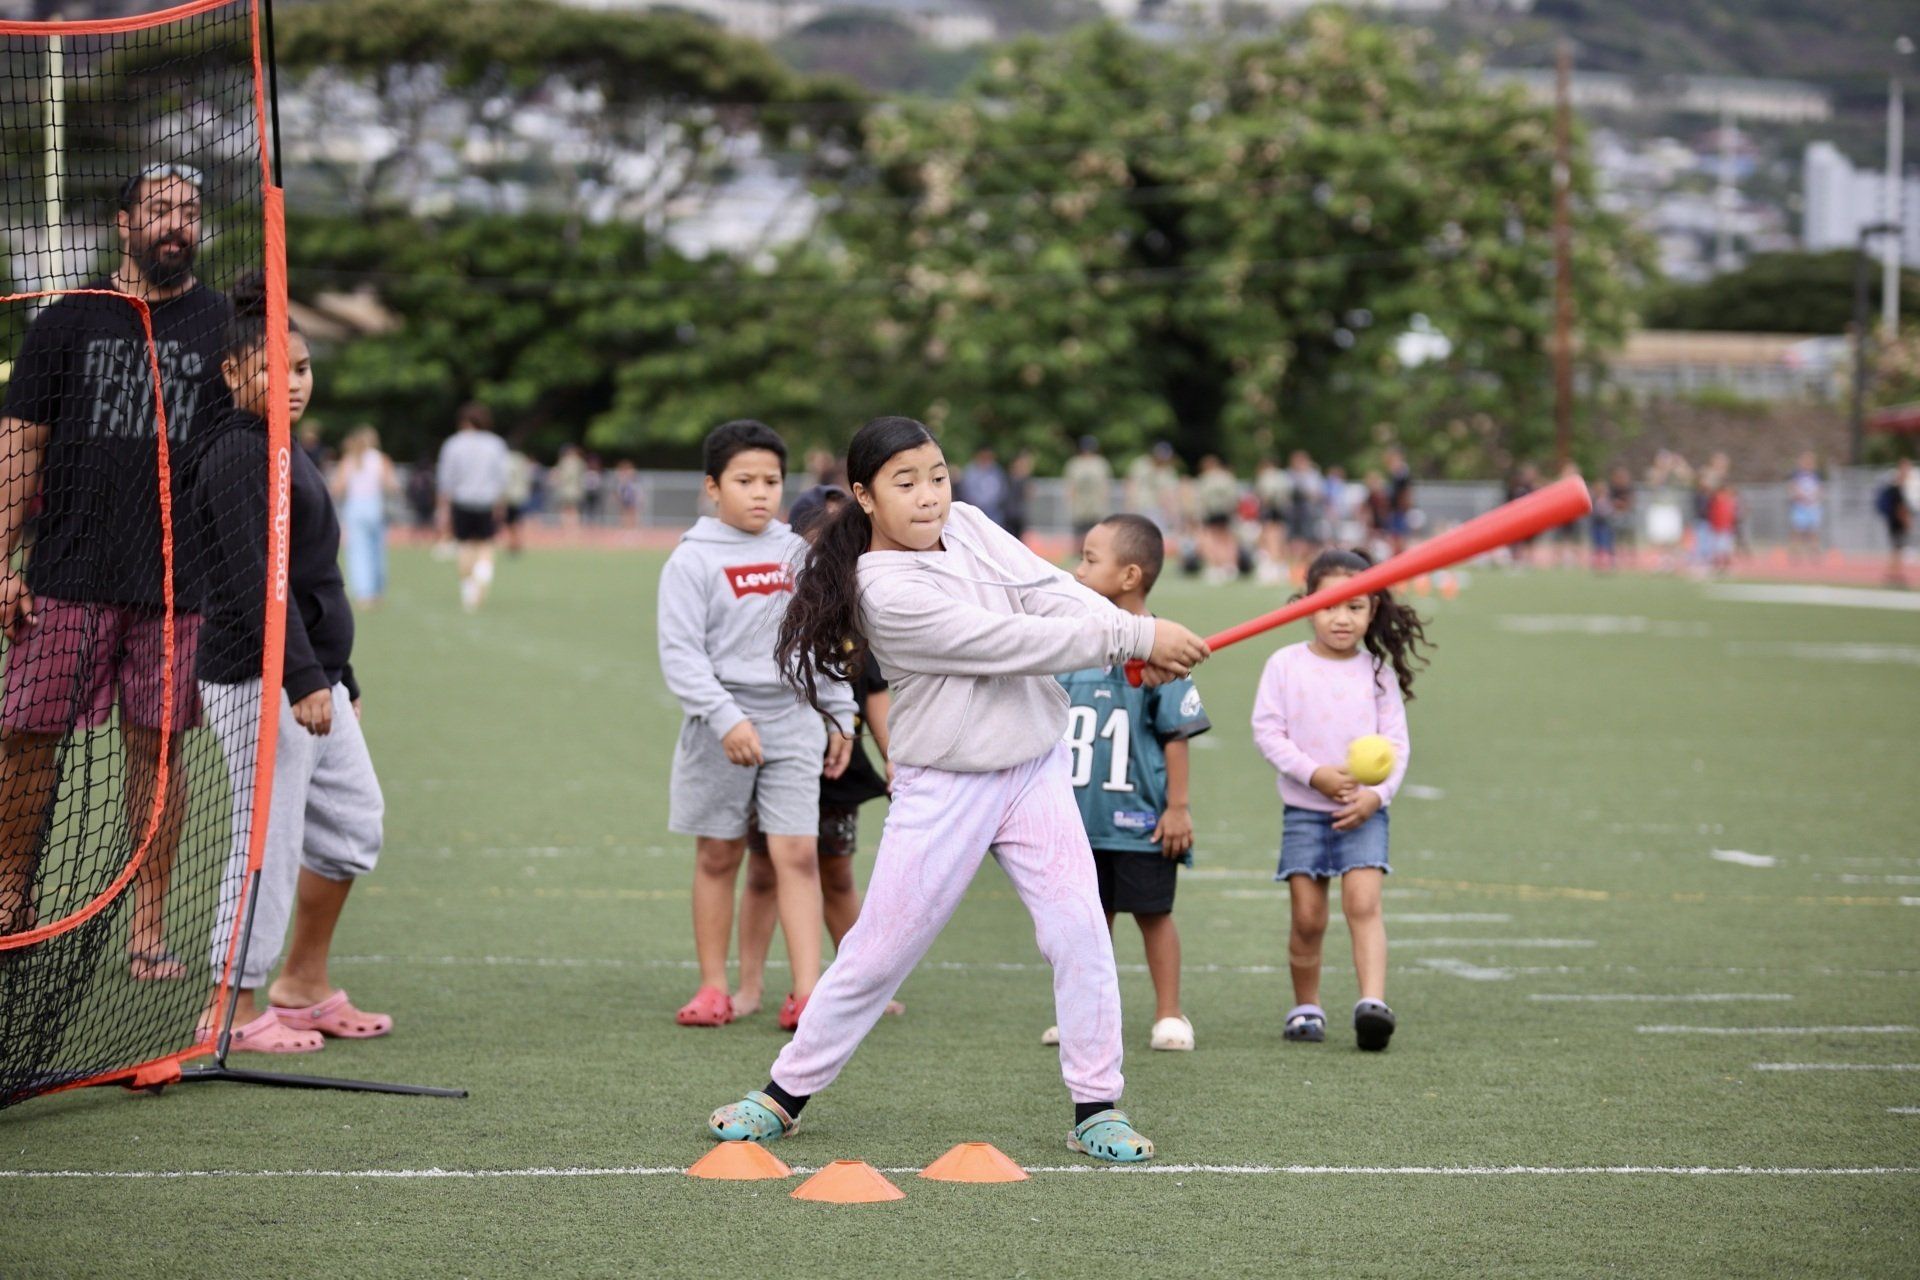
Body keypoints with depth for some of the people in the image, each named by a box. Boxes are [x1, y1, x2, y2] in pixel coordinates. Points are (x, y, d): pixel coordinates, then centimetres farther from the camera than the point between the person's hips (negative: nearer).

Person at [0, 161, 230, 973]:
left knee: (156, 747, 2)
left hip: (180, 587, 0)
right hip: (68, 579, 0)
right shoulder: (68, 321, 7)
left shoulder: (223, 326, 8)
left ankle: (149, 923, 8)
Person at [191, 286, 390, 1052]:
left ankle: (304, 985, 25)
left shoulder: (286, 454, 17)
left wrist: (341, 677, 24)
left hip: (313, 678, 10)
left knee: (352, 817, 15)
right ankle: (234, 1010, 1)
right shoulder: (236, 455, -13)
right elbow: (251, 581, -21)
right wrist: (301, 680, -26)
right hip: (260, 680, -10)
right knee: (270, 838, -7)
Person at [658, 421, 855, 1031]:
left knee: (799, 853, -7)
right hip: (721, 723, -2)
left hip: (793, 721, 3)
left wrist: (839, 717, 14)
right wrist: (727, 719, -21)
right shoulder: (693, 560, -6)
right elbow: (680, 654, -12)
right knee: (718, 855, 7)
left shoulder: (797, 554, 8)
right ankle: (713, 987, 17)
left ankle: (806, 992, -11)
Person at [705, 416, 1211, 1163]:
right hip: (944, 788, -5)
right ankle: (786, 1092, 16)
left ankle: (1096, 1107, 4)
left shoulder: (966, 525, 1)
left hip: (1036, 770, 6)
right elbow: (1013, 643, -24)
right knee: (878, 952, 1)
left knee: (1079, 932, -4)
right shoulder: (887, 592, -21)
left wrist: (1135, 635, -24)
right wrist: (1134, 638, -24)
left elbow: (1048, 593, -8)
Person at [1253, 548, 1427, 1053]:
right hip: (1304, 808, 0)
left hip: (1363, 811, 0)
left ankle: (1373, 1002, -25)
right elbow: (1266, 730, -5)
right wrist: (1314, 773, -15)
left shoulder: (1379, 672, 2)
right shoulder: (1286, 665, -1)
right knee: (1307, 917, 1)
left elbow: (1396, 743, 3)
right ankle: (1306, 1007, 17)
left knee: (1363, 903, -16)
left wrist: (1376, 794, -12)